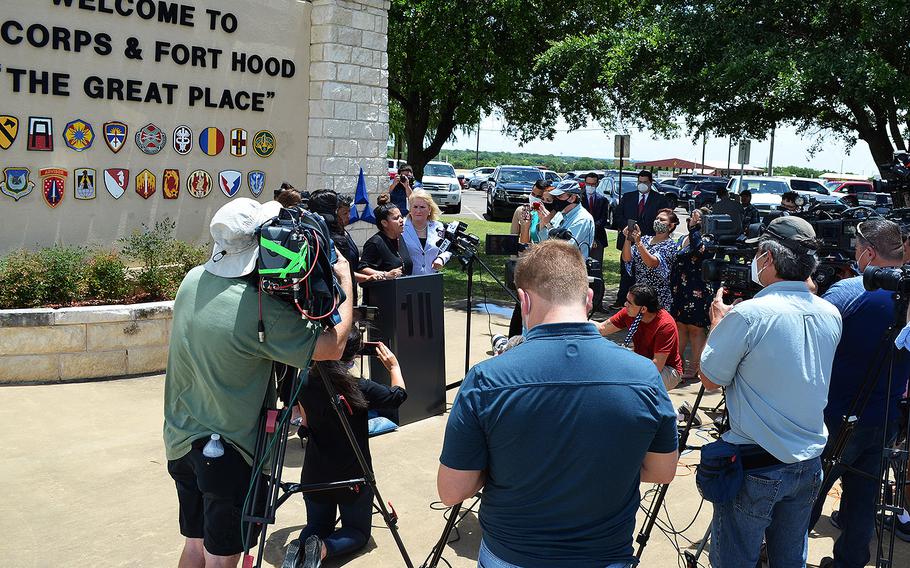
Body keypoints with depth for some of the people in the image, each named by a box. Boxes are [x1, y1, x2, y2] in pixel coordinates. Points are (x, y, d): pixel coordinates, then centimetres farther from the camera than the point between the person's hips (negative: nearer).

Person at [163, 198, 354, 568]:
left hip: (180, 441, 7)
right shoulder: (260, 309, -25)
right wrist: (345, 279, -8)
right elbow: (333, 345, -20)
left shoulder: (192, 281, -2)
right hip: (226, 453, -7)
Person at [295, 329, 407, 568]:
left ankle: (299, 547, -9)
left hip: (314, 477, 4)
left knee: (317, 527, 24)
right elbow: (399, 396, -4)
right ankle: (324, 549, -13)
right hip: (353, 477, -4)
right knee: (358, 531, 17)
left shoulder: (306, 384, -10)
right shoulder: (360, 389, -22)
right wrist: (394, 366, 11)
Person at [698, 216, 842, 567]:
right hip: (809, 465, 6)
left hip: (754, 466, -6)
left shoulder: (748, 314, -21)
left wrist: (718, 321, 3)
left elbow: (710, 379, -9)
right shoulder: (831, 315, 0)